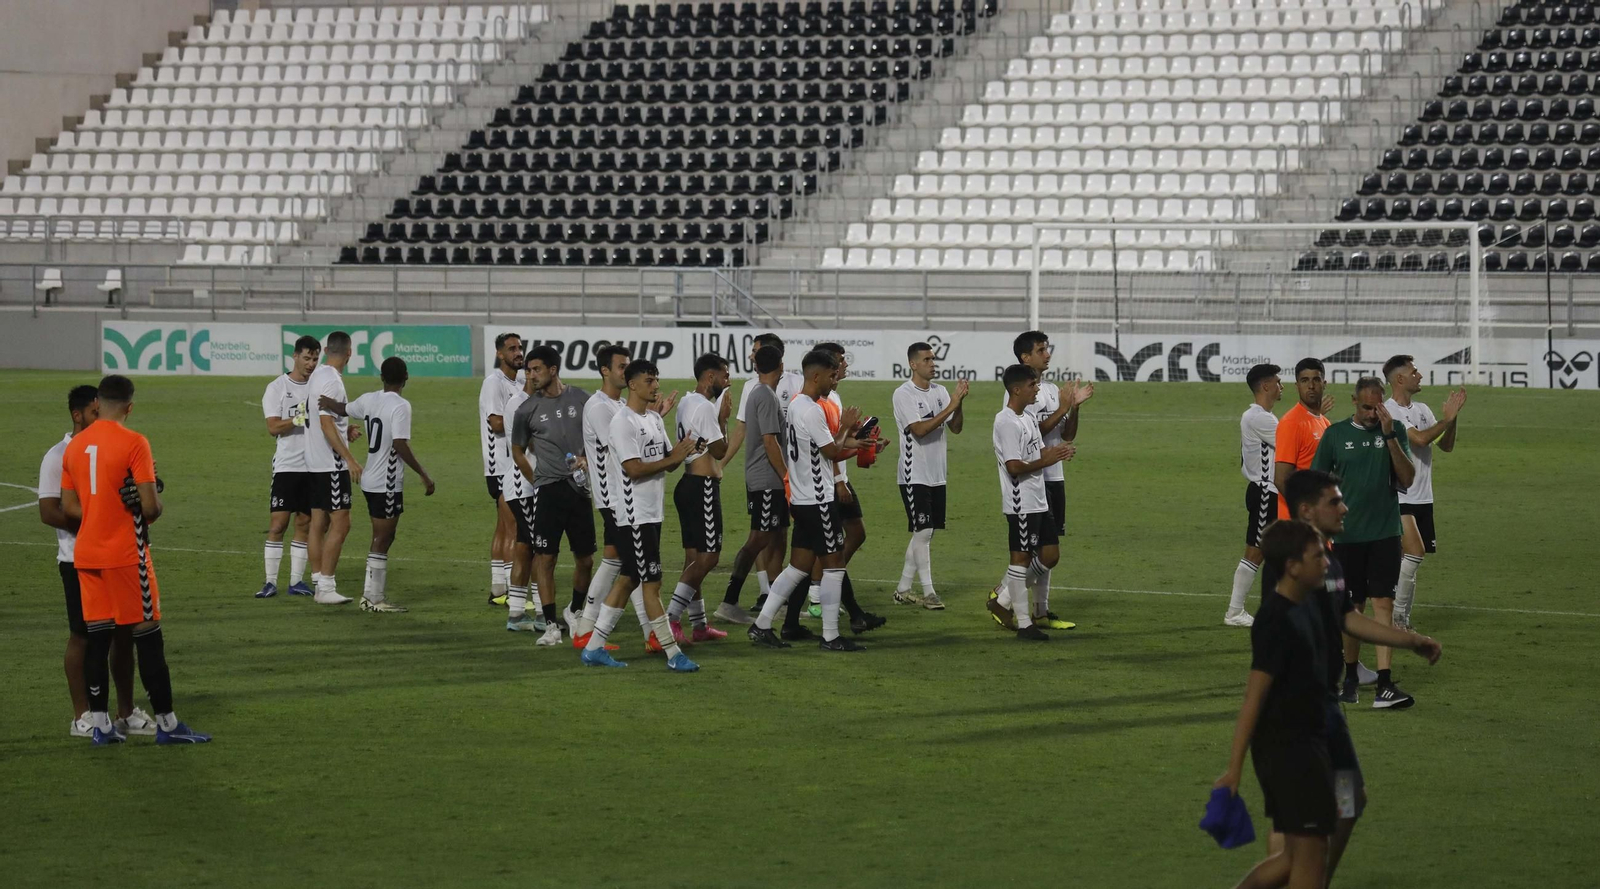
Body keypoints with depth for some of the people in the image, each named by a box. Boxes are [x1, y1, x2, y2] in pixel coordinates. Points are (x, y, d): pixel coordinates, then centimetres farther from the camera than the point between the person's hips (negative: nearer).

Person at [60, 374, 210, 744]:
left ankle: (99, 725, 9)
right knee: (148, 637, 1)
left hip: (86, 554, 6)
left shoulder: (74, 446, 6)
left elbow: (68, 508, 8)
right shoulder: (133, 443, -13)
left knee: (97, 638, 9)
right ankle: (166, 724, 4)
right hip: (126, 554, -6)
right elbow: (151, 507, -16)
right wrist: (152, 509, 6)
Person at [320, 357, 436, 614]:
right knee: (382, 540, -2)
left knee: (382, 538, 17)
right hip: (388, 484, -8)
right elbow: (400, 445, -22)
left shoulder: (369, 400, 7)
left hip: (371, 480, 8)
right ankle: (375, 599, 0)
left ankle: (370, 594, 20)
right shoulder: (400, 406, -15)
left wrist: (329, 403, 43)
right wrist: (424, 475, -18)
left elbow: (344, 410, 25)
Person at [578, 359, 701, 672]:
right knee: (652, 583, -6)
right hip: (634, 514, -9)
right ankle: (673, 654, -3)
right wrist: (672, 459, -18)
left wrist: (685, 450, -6)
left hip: (652, 512, 9)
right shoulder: (623, 422, -14)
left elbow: (668, 460, 15)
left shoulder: (655, 419, 15)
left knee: (627, 579, 11)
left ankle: (594, 647, 16)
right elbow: (634, 469, -20)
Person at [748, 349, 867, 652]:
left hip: (801, 500, 10)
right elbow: (832, 451, -15)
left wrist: (854, 444, 18)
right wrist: (845, 427, 1)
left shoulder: (796, 405, 14)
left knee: (799, 566, 12)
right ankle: (831, 637, 0)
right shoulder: (811, 411, -18)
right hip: (819, 501, -10)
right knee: (834, 565, -3)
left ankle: (762, 625, 10)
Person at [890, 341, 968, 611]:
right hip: (914, 475, -7)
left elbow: (956, 428, 6)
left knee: (924, 533, 9)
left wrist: (959, 404, -12)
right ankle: (928, 592, -5)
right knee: (923, 531, -10)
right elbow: (919, 430, -21)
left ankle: (903, 589, 17)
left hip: (937, 475, 7)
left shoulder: (940, 391, 9)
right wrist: (950, 407, -23)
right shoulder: (903, 394, -11)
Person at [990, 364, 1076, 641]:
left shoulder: (1028, 419, 14)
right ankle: (1024, 624, 3)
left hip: (1039, 501, 10)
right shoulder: (1007, 422, -16)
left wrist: (1057, 451, -3)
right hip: (1021, 502, -10)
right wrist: (1046, 460, -16)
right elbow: (1014, 466, -22)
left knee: (1050, 555, 12)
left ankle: (1003, 601, 20)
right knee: (1021, 558, -3)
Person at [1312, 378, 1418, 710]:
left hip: (1385, 533, 0)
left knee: (1383, 604, -8)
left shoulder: (1395, 430, 3)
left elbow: (1407, 479, -6)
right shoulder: (1335, 435, 2)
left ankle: (1384, 686, -13)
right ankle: (1350, 677, 24)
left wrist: (1390, 436, -14)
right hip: (1347, 534, 1)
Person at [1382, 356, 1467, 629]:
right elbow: (1419, 439, -21)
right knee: (1414, 553, -19)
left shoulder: (1422, 409, 14)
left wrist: (1453, 417, -1)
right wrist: (1447, 419, -13)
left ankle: (1402, 617, 13)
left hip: (1422, 496, 7)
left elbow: (1446, 445, 13)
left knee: (1405, 560, 8)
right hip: (1398, 495, -7)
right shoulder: (1388, 411, -11)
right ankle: (1397, 615, -11)